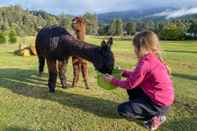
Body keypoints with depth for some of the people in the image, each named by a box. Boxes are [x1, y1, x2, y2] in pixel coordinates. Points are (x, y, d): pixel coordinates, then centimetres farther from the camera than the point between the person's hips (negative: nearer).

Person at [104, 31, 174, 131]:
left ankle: (155, 117, 1)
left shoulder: (145, 63, -25)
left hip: (159, 104, -9)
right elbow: (136, 75, 14)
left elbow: (130, 84, -15)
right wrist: (124, 72, 11)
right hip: (164, 99, 9)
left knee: (122, 109, -3)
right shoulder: (154, 59, 3)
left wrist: (113, 80, -2)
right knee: (132, 89, 19)